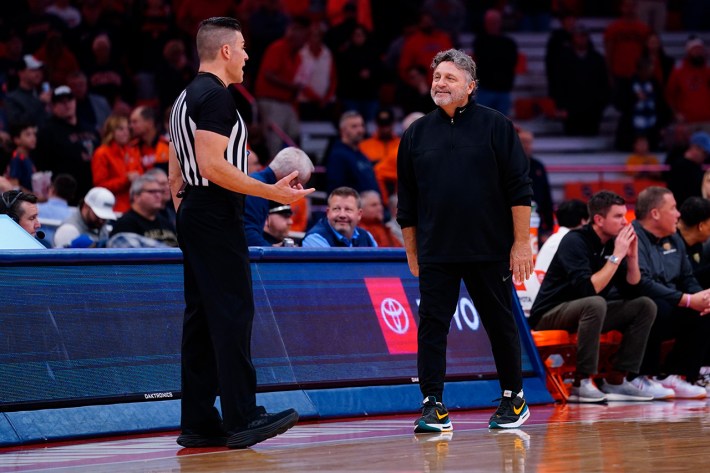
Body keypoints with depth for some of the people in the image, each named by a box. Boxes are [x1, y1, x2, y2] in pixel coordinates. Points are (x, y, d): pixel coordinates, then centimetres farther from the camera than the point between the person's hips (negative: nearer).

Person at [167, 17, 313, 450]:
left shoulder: (186, 97, 19)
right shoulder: (215, 95, -12)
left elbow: (176, 174, 21)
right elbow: (213, 165, -21)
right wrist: (273, 192, -20)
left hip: (193, 213, 10)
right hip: (217, 215, -10)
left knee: (201, 317, 8)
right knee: (233, 313, -10)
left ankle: (198, 423, 7)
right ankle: (242, 419, -12)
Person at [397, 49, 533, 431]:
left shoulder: (495, 126, 1)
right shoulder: (416, 134, 9)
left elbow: (519, 190, -1)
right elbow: (407, 203, 13)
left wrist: (521, 242, -6)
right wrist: (412, 254, 10)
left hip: (489, 250, -2)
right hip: (435, 253, 2)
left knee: (500, 324, 6)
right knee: (431, 325, -2)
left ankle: (513, 399, 18)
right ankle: (433, 405, 1)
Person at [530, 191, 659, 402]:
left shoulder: (612, 243, 3)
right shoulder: (575, 242, -19)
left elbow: (631, 291, 3)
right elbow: (588, 289, -31)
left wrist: (632, 256, -11)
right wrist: (616, 256, -26)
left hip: (586, 312, 8)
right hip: (551, 315, -8)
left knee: (645, 306, -4)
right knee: (595, 303, -37)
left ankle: (616, 380, -6)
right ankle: (581, 383, -32)